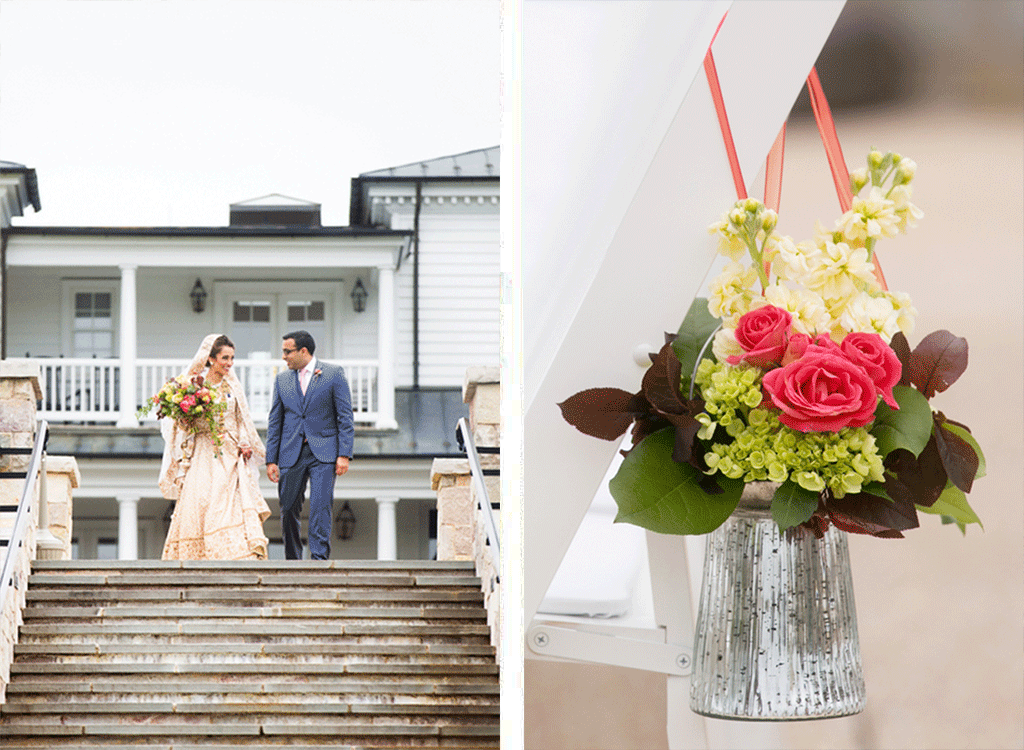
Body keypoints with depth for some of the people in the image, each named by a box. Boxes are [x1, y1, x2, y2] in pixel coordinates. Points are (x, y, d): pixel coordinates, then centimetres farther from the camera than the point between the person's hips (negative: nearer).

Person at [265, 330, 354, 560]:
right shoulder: (282, 379, 12)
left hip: (323, 454, -3)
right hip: (291, 454, 4)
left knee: (321, 506, -15)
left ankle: (319, 557, -14)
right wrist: (271, 460, 7)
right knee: (288, 510, 4)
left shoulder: (334, 374, 1)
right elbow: (274, 422, 13)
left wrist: (344, 454, -9)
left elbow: (345, 417, -1)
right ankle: (293, 561, 16)